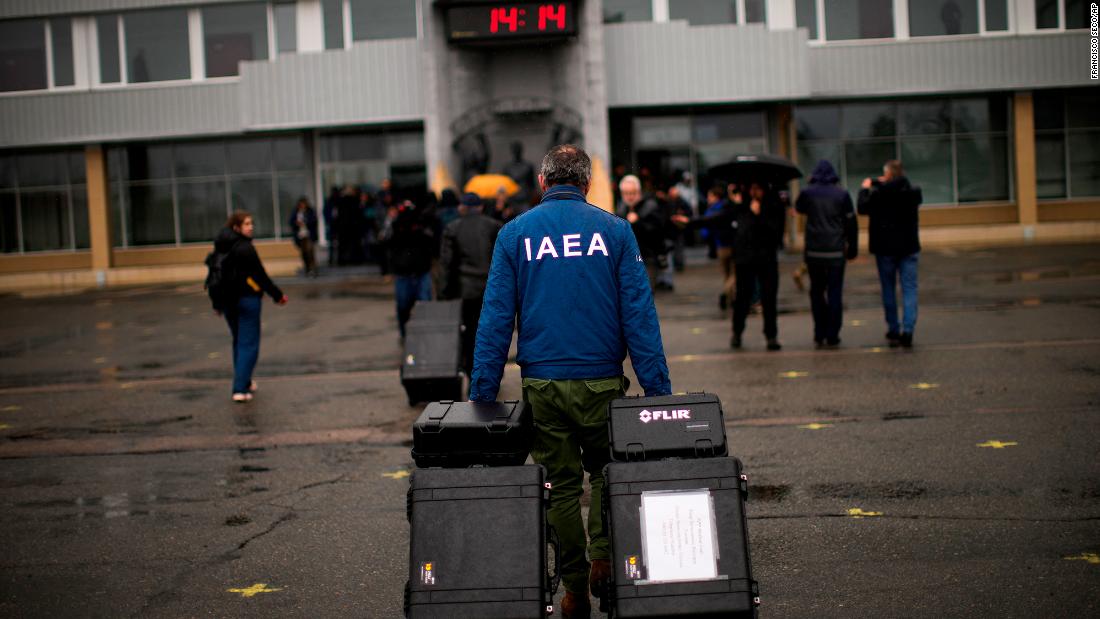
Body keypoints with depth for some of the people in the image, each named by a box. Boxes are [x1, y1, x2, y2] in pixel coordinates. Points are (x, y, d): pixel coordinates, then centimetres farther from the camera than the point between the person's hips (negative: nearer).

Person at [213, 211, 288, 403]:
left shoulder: (221, 248, 5)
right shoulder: (245, 248, -18)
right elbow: (260, 275, -15)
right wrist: (278, 295, -5)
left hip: (227, 299, 7)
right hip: (248, 299, -7)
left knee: (238, 342, 21)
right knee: (248, 344, -2)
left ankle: (244, 382, 32)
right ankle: (240, 389, -9)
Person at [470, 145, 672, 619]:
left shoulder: (515, 234, 2)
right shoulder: (613, 230, -1)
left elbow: (495, 318, -1)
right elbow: (640, 316, -4)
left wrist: (482, 394, 2)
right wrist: (658, 390, -2)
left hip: (542, 384, 1)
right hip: (601, 380, -1)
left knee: (560, 484, 11)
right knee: (605, 471, 20)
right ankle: (602, 557, 3)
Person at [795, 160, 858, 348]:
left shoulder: (807, 193, -2)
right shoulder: (842, 195, -3)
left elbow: (799, 208, 21)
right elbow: (851, 224, 0)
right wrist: (852, 248, 9)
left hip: (813, 251, 1)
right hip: (836, 252, -1)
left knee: (817, 292, 12)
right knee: (835, 293, 4)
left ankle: (819, 335, 10)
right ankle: (832, 336, 2)